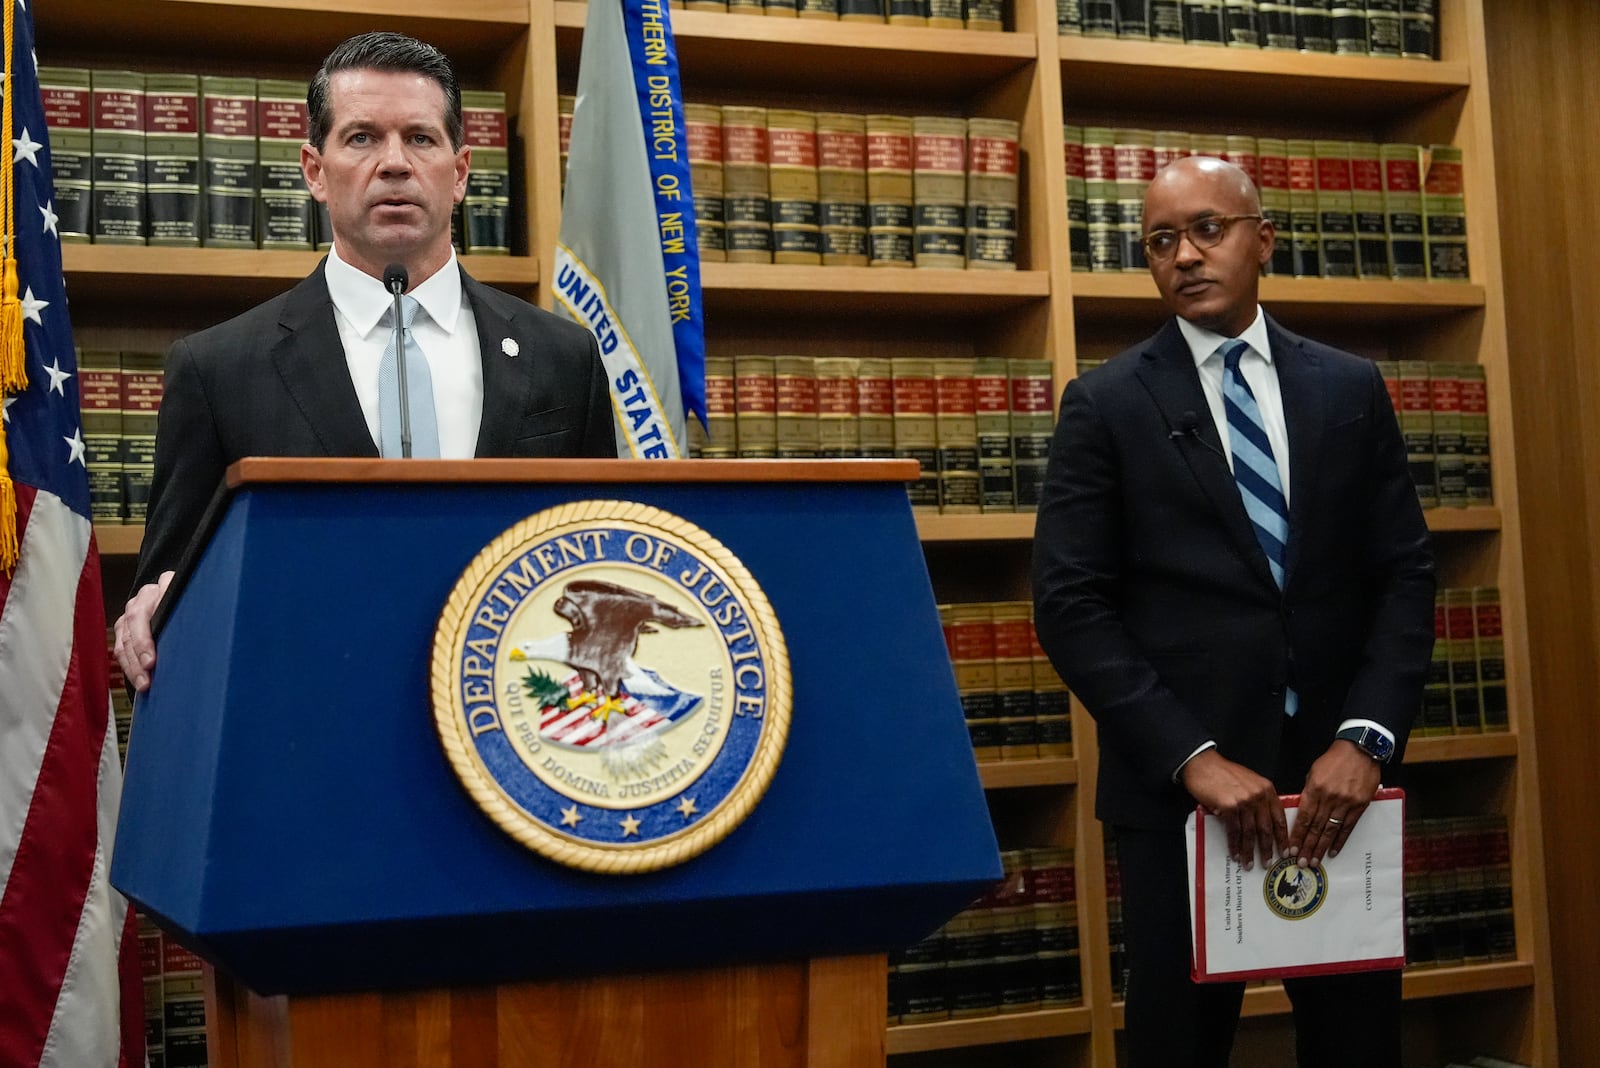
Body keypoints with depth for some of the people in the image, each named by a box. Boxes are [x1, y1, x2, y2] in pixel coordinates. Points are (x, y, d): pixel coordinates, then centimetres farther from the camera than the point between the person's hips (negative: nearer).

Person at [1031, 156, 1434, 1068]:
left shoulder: (1353, 390, 8)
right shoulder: (1107, 404, 0)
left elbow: (1405, 574, 5)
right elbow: (1072, 605, -7)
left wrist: (1366, 737, -10)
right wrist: (1192, 755, -15)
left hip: (1340, 771, 2)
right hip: (1180, 781, -2)